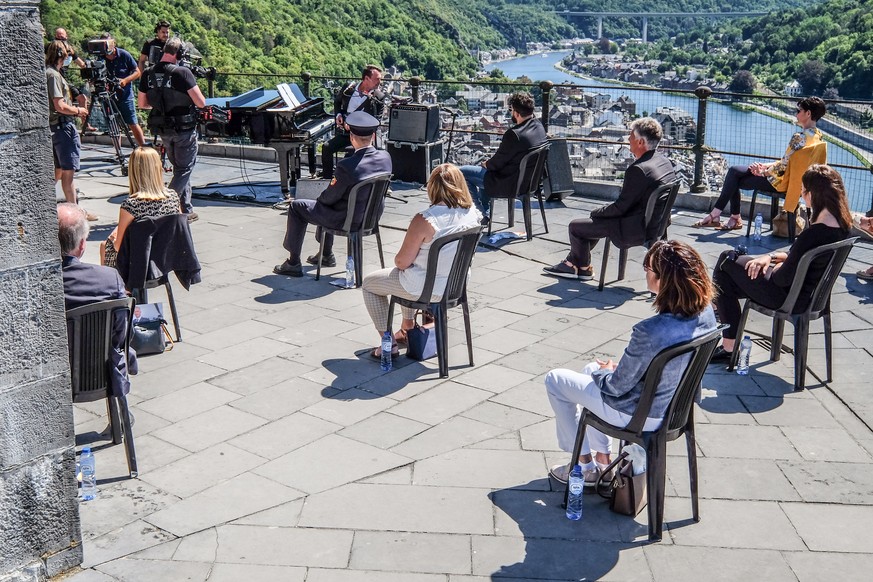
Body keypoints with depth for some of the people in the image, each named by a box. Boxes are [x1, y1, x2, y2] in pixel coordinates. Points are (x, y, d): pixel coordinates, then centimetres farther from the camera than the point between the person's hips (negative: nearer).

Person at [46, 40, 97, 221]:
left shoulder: (48, 72, 15)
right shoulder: (53, 75, -14)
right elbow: (60, 106, -20)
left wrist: (75, 112, 14)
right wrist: (78, 110, -5)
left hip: (55, 126, 10)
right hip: (63, 126, -10)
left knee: (58, 170, 17)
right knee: (68, 171, -6)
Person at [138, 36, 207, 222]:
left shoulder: (148, 73, 0)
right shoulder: (182, 73, -18)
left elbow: (142, 104, 8)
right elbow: (201, 103, -17)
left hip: (162, 129, 6)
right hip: (184, 129, -6)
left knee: (179, 168, 19)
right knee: (184, 169, 5)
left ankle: (186, 211, 23)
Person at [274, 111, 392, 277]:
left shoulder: (347, 165, -30)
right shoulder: (385, 157, -11)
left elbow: (331, 197, -17)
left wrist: (321, 197, 6)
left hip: (347, 220, -7)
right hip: (372, 217, 7)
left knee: (296, 207, 12)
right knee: (325, 204, 34)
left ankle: (294, 263, 18)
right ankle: (327, 255, 44)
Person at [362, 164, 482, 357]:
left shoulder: (424, 221, -28)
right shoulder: (473, 214, -8)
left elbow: (402, 262, -19)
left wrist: (398, 261, 6)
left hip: (427, 289, -7)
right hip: (457, 285, 7)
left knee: (369, 283, 17)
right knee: (411, 273, 37)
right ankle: (407, 328, 46)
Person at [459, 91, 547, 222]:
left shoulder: (514, 134, -30)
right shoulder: (539, 126, -3)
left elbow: (496, 163, -17)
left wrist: (486, 164, 2)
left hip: (510, 183, -10)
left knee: (462, 172, 2)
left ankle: (481, 214, 12)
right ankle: (485, 213, 37)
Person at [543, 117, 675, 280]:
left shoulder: (638, 170, -27)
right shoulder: (664, 161, 3)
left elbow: (620, 207, -19)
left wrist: (596, 212, -3)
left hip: (636, 230, -10)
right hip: (654, 225, 10)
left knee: (576, 226, 2)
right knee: (594, 219, 27)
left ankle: (583, 268, 26)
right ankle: (573, 263, 33)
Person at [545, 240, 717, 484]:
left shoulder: (649, 332, -37)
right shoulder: (705, 312, -14)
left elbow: (617, 387, -22)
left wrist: (604, 372, 1)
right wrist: (620, 368, 9)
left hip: (641, 416, -7)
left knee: (555, 380, 13)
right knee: (591, 369, 31)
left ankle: (585, 465, 26)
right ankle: (603, 459, 36)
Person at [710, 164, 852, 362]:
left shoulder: (815, 233, -31)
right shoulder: (841, 223, -2)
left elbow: (784, 278, -24)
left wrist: (775, 266, -3)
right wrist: (772, 256, 3)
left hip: (791, 297, -10)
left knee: (726, 262, 5)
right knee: (728, 258, 16)